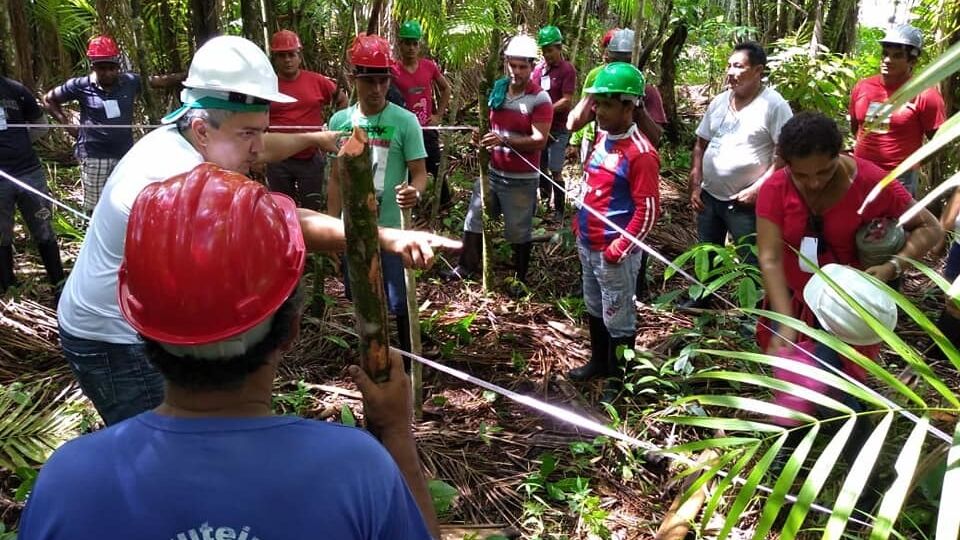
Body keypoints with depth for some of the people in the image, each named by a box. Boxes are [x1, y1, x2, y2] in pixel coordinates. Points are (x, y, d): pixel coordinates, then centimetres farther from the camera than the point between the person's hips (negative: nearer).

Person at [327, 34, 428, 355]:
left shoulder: (405, 121, -11)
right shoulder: (340, 121, 1)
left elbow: (419, 173, -11)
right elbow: (337, 178, 7)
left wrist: (415, 192, -35)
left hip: (392, 228, -4)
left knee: (399, 302, 3)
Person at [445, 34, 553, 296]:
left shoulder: (540, 99, -15)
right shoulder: (498, 89, 3)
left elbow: (540, 140, -22)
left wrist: (504, 140, -32)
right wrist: (486, 141, -3)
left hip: (521, 179, -6)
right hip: (492, 171, 6)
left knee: (519, 231, 8)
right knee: (474, 219, 16)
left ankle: (520, 277, 27)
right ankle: (468, 265, 35)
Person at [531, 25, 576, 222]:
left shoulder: (567, 70, -9)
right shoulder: (539, 68, 8)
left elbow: (567, 101, -15)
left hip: (558, 130, -6)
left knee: (555, 171, -5)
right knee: (540, 167, 13)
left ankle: (559, 210, 5)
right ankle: (544, 203, 28)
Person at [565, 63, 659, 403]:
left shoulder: (640, 153, -20)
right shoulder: (602, 138, 6)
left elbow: (648, 210, -20)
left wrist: (620, 248, -19)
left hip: (614, 253, -9)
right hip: (587, 245, 9)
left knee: (618, 319, 6)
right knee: (595, 309, 24)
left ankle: (619, 380, 22)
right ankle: (599, 361, 43)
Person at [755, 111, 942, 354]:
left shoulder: (870, 182, -20)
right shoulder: (774, 189, -18)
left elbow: (930, 228, -10)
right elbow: (770, 260, -23)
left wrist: (893, 266, -28)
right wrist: (786, 324, -32)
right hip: (792, 301, 2)